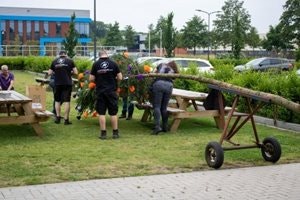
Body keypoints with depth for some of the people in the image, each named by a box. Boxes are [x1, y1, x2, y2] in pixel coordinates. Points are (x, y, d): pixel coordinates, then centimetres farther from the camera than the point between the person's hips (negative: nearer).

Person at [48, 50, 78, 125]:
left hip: (57, 83, 2)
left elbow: (49, 73, 6)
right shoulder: (70, 61, 2)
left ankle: (58, 117, 17)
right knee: (67, 101, 1)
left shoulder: (54, 61, 6)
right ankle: (66, 119, 1)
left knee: (57, 100, 16)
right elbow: (76, 72, -3)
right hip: (67, 83, -2)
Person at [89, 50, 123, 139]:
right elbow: (120, 78, -2)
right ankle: (115, 133, 12)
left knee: (101, 113, 5)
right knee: (113, 113, 8)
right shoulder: (113, 64, -1)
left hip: (100, 91, 0)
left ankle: (103, 133, 5)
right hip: (112, 91, 0)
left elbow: (91, 79, -3)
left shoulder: (95, 64, -2)